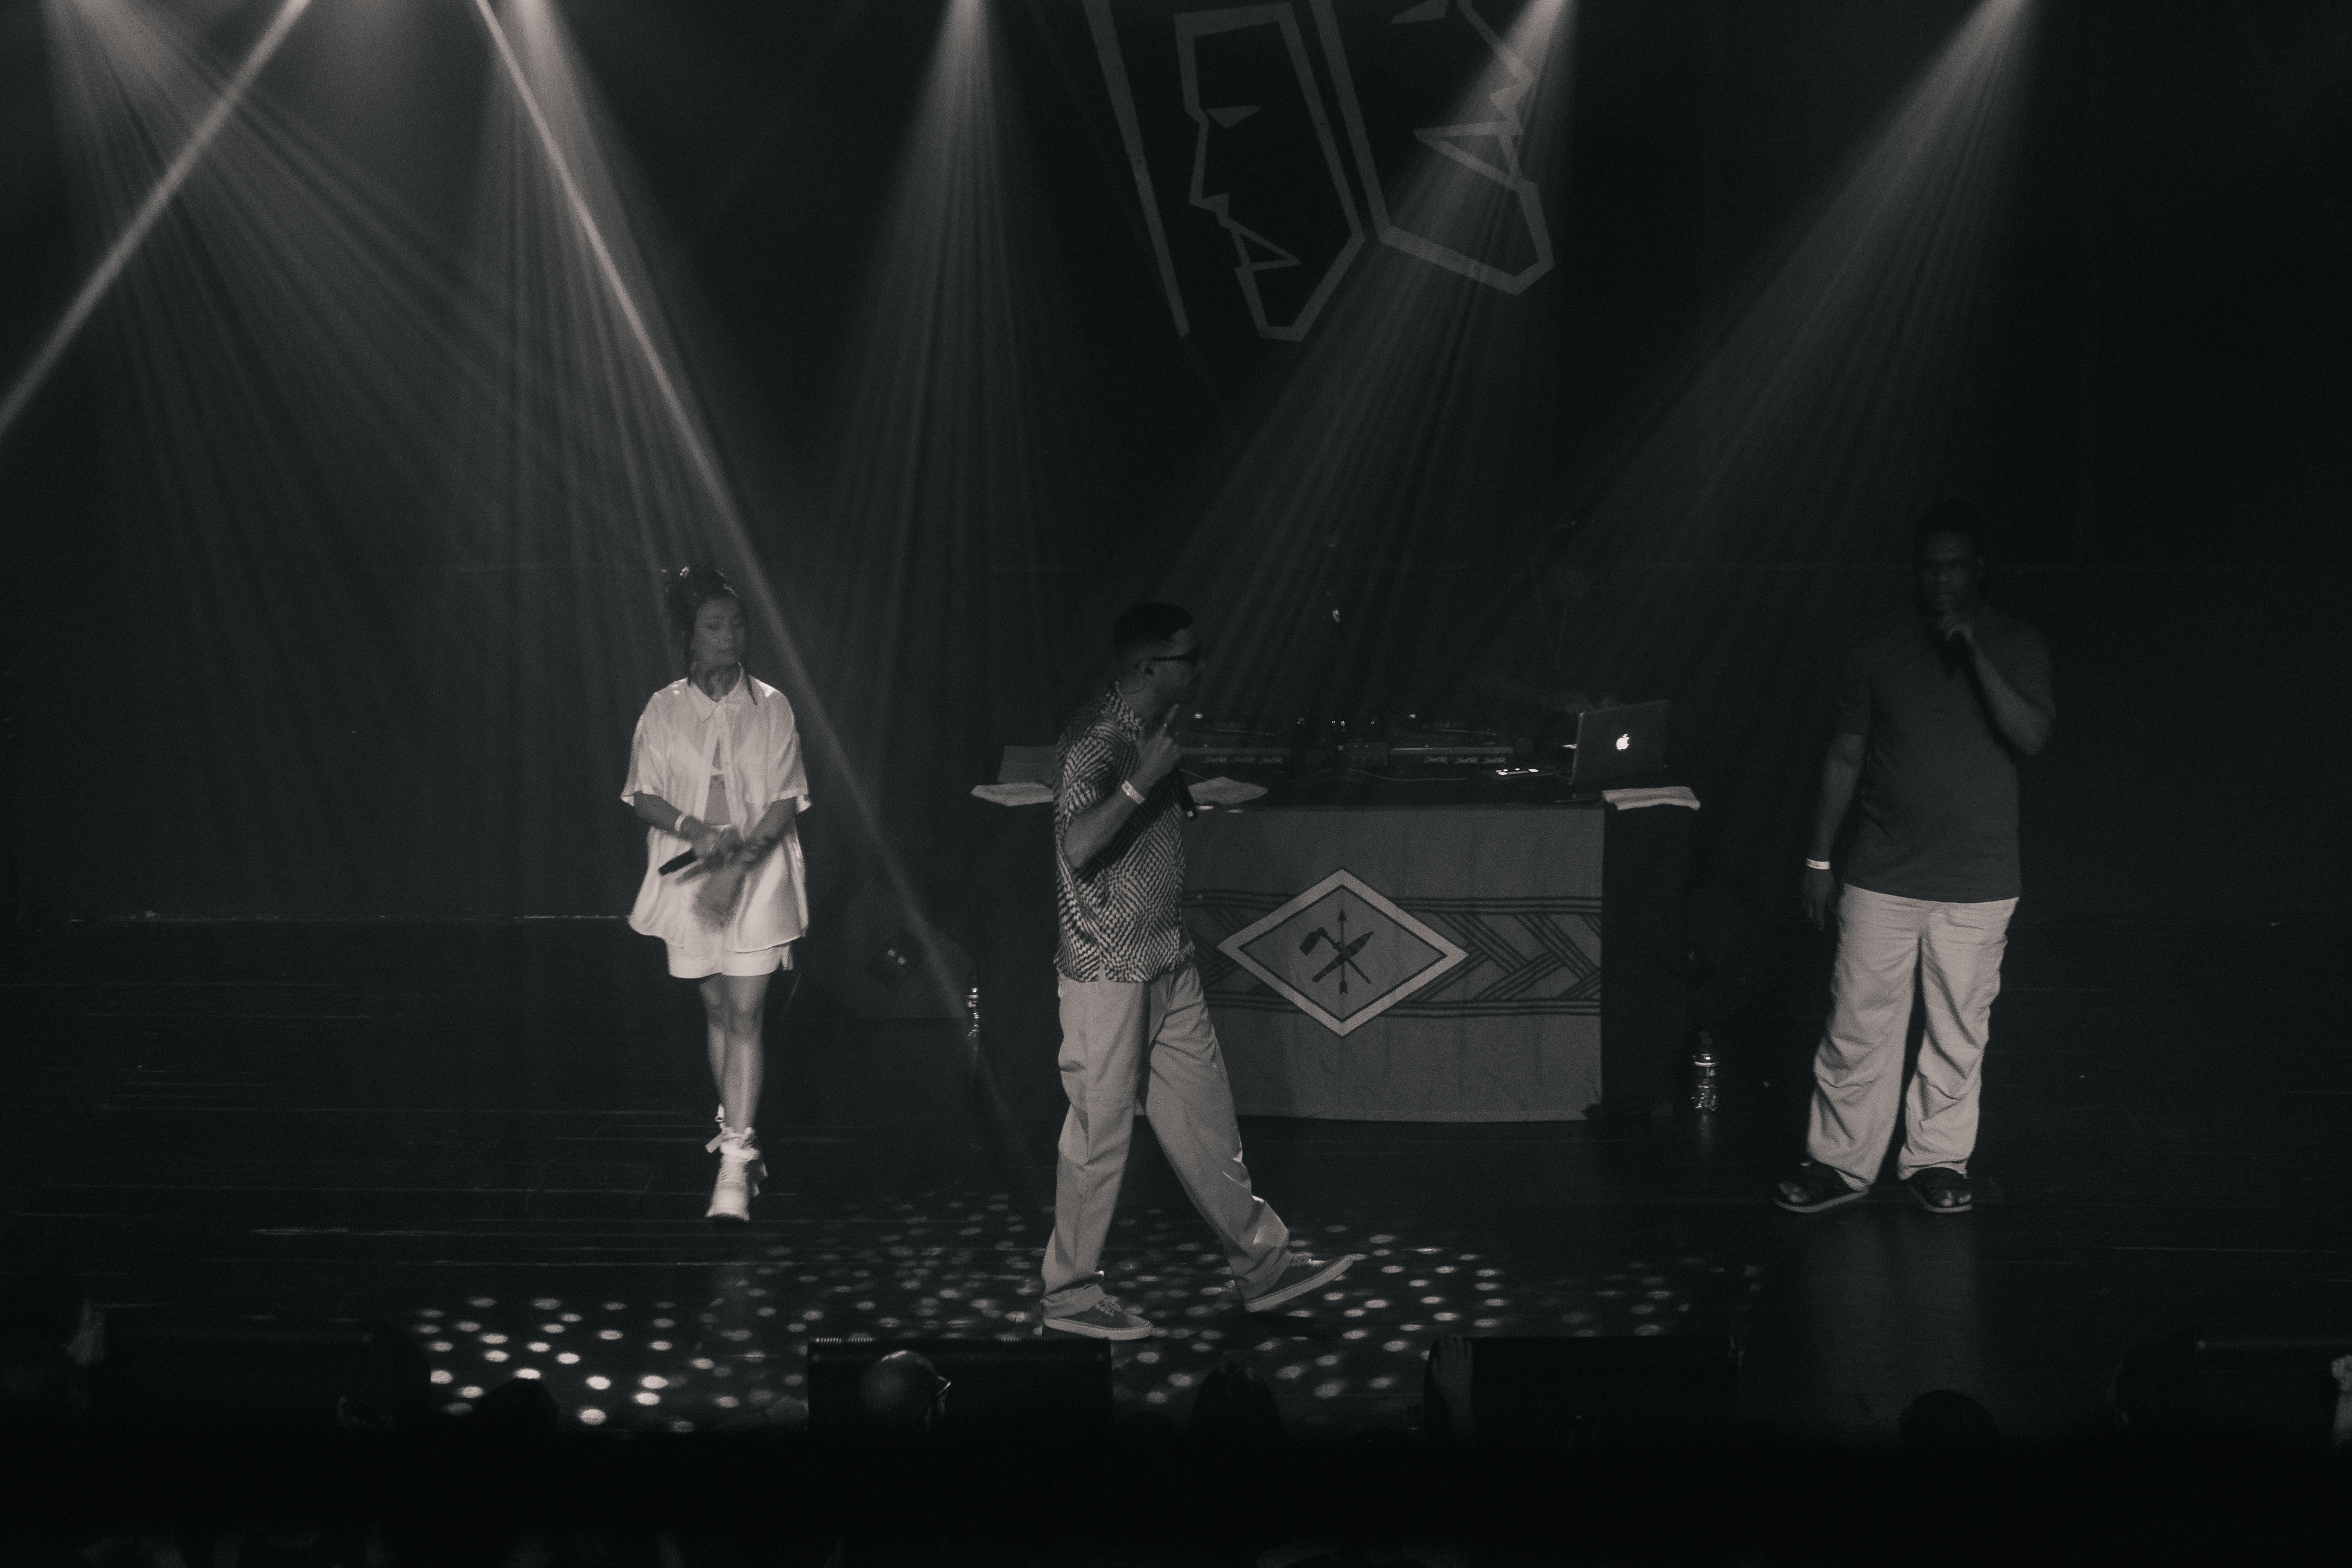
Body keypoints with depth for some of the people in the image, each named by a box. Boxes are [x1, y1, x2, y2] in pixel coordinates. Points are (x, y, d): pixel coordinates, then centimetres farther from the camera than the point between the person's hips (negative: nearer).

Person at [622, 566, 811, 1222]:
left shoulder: (770, 706, -1)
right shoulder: (663, 710, 3)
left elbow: (786, 802, -4)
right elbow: (643, 795, 1)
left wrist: (739, 862, -17)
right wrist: (697, 831, -18)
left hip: (758, 879, -2)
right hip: (690, 883, 2)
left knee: (745, 1014, -8)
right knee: (716, 1008, 11)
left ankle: (736, 1161, -13)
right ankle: (737, 1127, 27)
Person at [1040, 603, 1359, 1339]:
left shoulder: (1154, 729, 11)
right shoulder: (1096, 739, -19)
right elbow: (1078, 844, -33)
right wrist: (1143, 778, -33)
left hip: (1167, 963, 9)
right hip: (1109, 969, -9)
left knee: (1205, 1118, 14)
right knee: (1099, 1137, 0)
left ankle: (1262, 1265, 22)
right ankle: (1071, 1298, 12)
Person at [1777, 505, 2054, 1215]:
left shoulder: (2015, 645, 2)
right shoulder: (1877, 648, 5)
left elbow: (2031, 736, -12)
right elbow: (1844, 757, 8)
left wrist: (1974, 654, -20)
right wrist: (1818, 858, 6)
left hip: (1977, 883, 0)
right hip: (1883, 877, 1)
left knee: (1959, 1032, 4)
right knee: (1857, 1025, 0)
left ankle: (1937, 1161, 18)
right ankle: (1841, 1163, 10)